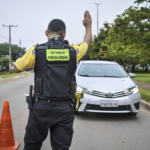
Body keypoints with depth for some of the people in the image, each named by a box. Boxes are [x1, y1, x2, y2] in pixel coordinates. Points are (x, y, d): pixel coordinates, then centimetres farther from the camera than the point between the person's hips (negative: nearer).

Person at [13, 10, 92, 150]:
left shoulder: (36, 50, -4)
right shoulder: (73, 51, 1)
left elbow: (16, 69, 9)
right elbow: (87, 42, 24)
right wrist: (88, 26, 40)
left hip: (41, 108, -1)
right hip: (64, 109, 1)